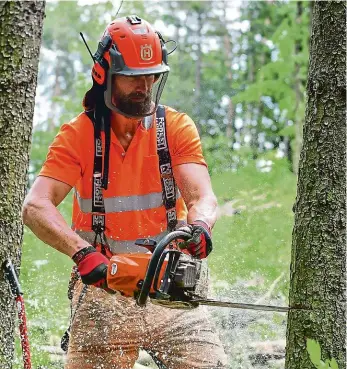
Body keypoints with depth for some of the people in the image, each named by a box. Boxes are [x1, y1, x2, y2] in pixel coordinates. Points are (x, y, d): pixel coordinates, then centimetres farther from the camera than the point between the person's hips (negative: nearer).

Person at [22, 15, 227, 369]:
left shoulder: (177, 127, 2)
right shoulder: (77, 136, -2)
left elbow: (202, 198, -10)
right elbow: (36, 207, -14)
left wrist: (198, 226, -35)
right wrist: (82, 252, -31)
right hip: (103, 290, -1)